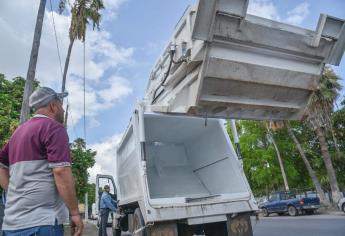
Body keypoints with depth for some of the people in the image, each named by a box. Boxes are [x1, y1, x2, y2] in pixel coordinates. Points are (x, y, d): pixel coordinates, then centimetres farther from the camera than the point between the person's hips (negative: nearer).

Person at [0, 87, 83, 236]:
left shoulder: (19, 131, 16)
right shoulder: (54, 127, -10)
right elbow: (61, 171, -19)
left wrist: (17, 195, 13)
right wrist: (75, 212, -13)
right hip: (40, 222, -8)